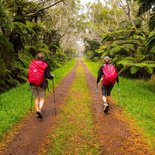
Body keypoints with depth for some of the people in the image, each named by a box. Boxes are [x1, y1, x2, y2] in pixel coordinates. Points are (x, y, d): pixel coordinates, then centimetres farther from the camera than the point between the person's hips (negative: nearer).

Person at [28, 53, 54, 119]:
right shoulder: (45, 65, -6)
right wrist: (52, 76, 11)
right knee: (42, 98, 6)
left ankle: (37, 111, 17)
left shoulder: (32, 64, 3)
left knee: (36, 98, 15)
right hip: (41, 84, -3)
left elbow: (29, 74, 6)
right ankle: (39, 110, -15)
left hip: (33, 84, 3)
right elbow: (48, 76, -10)